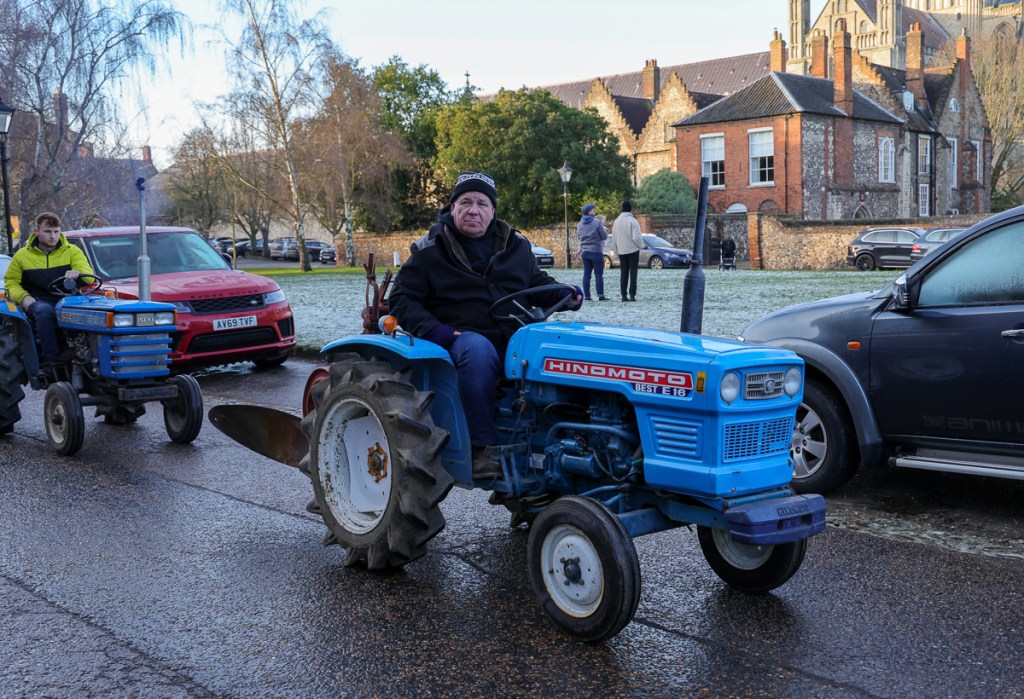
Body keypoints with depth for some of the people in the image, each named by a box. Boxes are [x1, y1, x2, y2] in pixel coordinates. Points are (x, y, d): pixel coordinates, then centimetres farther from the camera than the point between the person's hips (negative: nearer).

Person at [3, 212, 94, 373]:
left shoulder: (72, 251, 8)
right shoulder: (22, 255, 10)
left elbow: (88, 275, -4)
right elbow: (11, 282, 14)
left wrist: (77, 273, -29)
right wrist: (23, 297, -7)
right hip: (38, 302, 0)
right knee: (44, 311, -39)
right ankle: (51, 361, -38)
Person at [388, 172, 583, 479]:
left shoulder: (516, 245, 16)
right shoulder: (430, 250, 3)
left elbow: (537, 284, 27)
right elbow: (402, 299, 3)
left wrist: (564, 295, 4)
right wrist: (433, 330, -14)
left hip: (518, 336, 4)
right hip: (463, 337, -3)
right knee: (478, 350, -40)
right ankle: (483, 447, -31)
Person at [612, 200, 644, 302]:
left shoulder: (616, 221, 6)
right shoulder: (633, 221, -12)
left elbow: (614, 239, 10)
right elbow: (636, 237, -17)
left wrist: (616, 251, 18)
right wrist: (643, 245, 1)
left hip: (621, 251, 5)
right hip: (633, 250, -5)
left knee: (623, 273, 9)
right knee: (633, 272, 0)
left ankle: (624, 295, 5)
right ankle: (632, 295, -6)